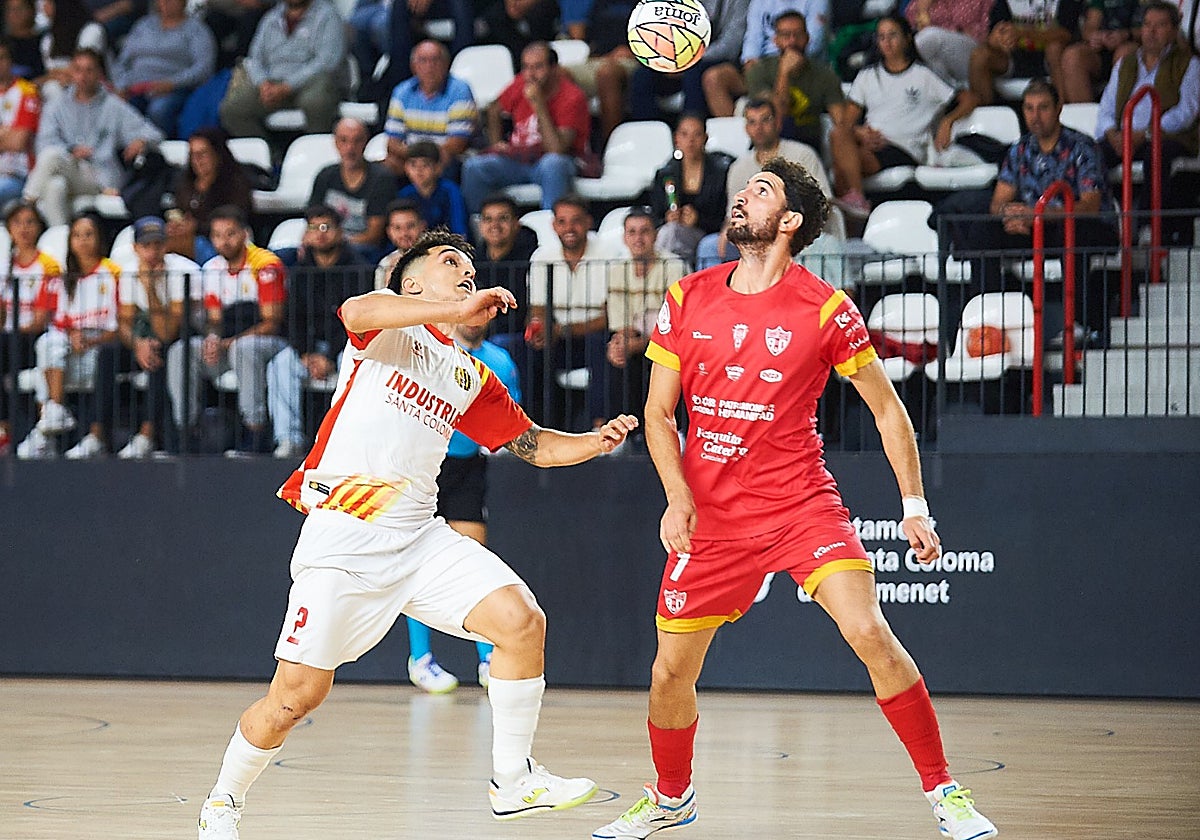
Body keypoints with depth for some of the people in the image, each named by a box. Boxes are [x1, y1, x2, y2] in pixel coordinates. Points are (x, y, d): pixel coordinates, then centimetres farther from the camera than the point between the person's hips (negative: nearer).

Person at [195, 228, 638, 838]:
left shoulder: (470, 377, 20)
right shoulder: (389, 326, 3)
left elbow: (533, 445, 25)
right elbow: (356, 312, -22)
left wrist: (596, 442, 5)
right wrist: (459, 310, -28)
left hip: (419, 537, 6)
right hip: (344, 537, -6)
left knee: (523, 621, -13)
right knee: (297, 695, -6)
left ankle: (513, 779, -1)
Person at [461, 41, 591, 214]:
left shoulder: (572, 97, -13)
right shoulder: (520, 85, 2)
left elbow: (557, 149, -23)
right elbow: (494, 110, 25)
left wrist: (539, 106, -25)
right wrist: (496, 143, 9)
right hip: (517, 158, 4)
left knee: (552, 164, -41)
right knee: (473, 167, -21)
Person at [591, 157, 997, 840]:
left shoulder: (825, 309, -7)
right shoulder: (688, 301, 2)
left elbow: (888, 408, 3)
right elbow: (659, 412, 9)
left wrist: (916, 506, -1)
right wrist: (677, 496, -7)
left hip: (803, 505, -3)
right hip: (710, 518, 3)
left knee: (870, 635, -22)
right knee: (672, 671, 5)